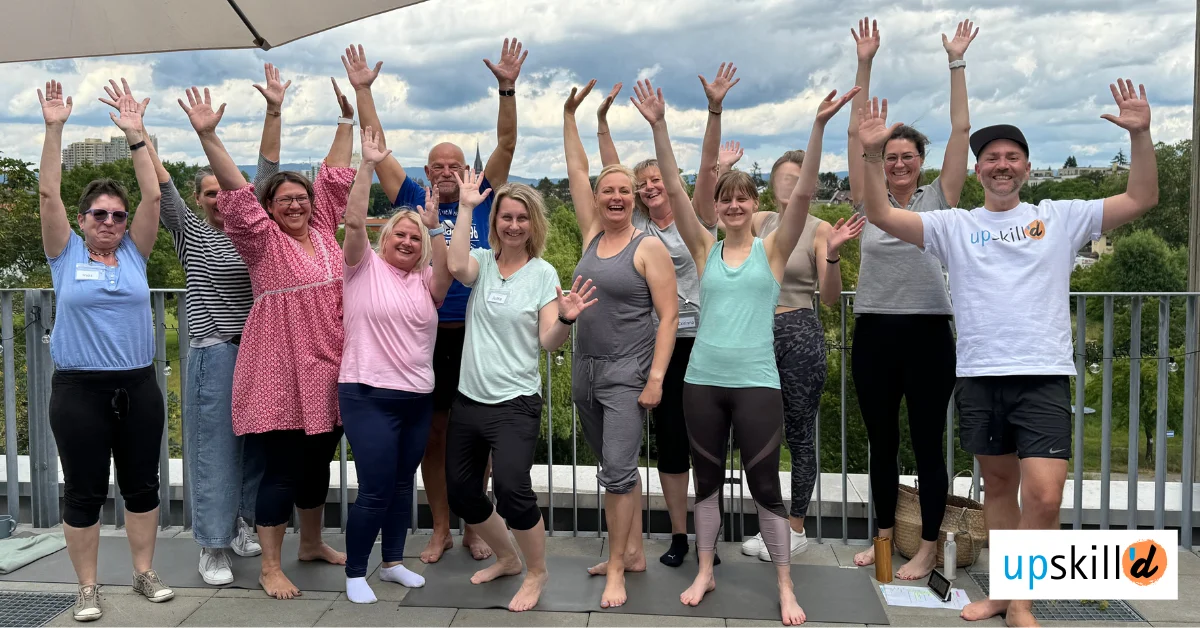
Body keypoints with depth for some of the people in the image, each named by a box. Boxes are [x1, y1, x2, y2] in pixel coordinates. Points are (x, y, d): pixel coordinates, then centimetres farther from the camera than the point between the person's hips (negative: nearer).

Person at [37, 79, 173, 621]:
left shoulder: (134, 254, 5)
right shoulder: (66, 255, 1)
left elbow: (152, 196, -4)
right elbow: (48, 194, -8)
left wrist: (134, 135, -9)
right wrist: (54, 130, -14)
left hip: (138, 386, 2)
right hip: (79, 389, -2)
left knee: (142, 484, 11)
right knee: (83, 491, 5)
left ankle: (145, 572, 25)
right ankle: (87, 587, 18)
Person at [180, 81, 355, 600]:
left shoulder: (322, 229, 10)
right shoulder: (263, 239, -4)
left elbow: (335, 172, 14)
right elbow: (235, 189, -14)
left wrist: (346, 117, 17)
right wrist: (207, 136, -24)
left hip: (326, 370, 6)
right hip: (281, 372, -6)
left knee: (318, 461, 17)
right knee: (282, 469, -3)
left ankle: (312, 543, 34)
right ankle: (270, 567, 7)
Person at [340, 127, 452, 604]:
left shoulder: (425, 281, 7)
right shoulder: (364, 268, -1)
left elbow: (446, 274, -14)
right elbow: (354, 222, -14)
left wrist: (434, 227, -21)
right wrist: (367, 166, -18)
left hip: (418, 398, 5)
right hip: (369, 395, -5)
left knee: (402, 484, 15)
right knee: (376, 489, -6)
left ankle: (394, 562, 31)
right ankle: (355, 573, 11)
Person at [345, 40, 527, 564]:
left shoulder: (482, 202, 5)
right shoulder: (414, 203, 6)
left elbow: (505, 145, -3)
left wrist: (507, 88, -13)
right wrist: (362, 90, 0)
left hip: (475, 337, 0)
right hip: (427, 337, 1)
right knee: (433, 434, 8)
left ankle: (473, 528, 20)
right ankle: (440, 530, 20)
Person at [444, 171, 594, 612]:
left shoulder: (543, 273, -4)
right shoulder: (482, 262, 3)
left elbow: (549, 342, -9)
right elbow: (457, 267, -21)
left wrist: (566, 319, -30)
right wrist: (465, 207, -16)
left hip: (515, 404, -5)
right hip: (468, 399, 5)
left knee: (511, 488, -19)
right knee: (461, 492, 13)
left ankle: (537, 572, 7)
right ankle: (507, 558, 38)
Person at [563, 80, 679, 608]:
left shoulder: (649, 248, -8)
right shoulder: (592, 234, 8)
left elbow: (668, 315, -11)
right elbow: (576, 171, 11)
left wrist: (656, 377, -17)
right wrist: (570, 113, 10)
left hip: (626, 373, -7)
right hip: (585, 368, 7)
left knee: (618, 470, -10)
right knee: (616, 465, 14)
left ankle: (615, 568, 1)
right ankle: (633, 551, 25)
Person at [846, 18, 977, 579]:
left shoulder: (939, 200, 3)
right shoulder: (869, 201, 6)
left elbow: (961, 129, -2)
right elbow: (856, 133, 2)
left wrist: (956, 62, -3)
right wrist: (865, 65, -3)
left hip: (927, 333, -2)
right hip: (873, 333, 2)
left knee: (927, 444, 5)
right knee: (881, 443, 12)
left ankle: (928, 548, 16)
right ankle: (885, 536, 27)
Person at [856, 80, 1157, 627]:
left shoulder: (1060, 217, 7)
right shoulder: (954, 226, 7)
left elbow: (1141, 199, 2)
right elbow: (882, 214, -2)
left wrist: (1140, 135, -11)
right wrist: (872, 154, -14)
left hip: (1044, 378, -1)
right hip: (978, 377, 2)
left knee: (1043, 499, -11)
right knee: (998, 486, 14)